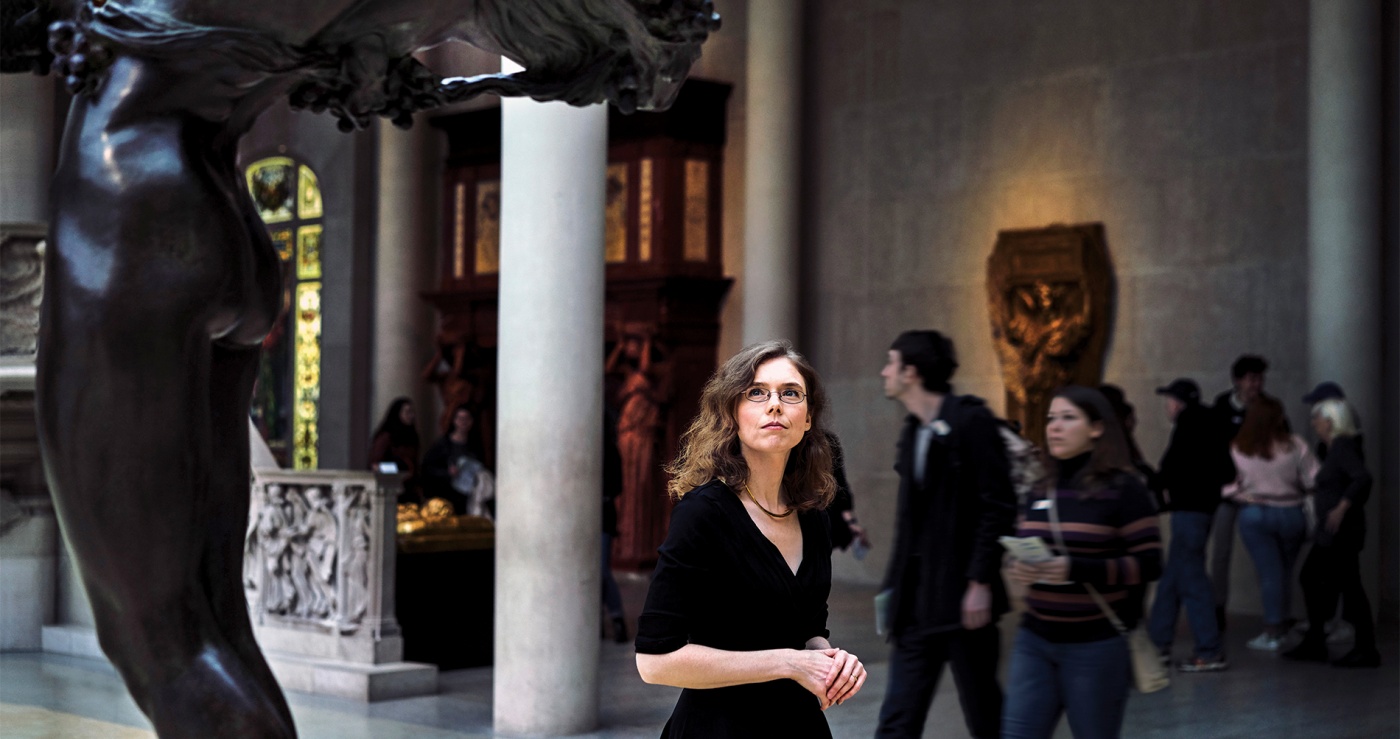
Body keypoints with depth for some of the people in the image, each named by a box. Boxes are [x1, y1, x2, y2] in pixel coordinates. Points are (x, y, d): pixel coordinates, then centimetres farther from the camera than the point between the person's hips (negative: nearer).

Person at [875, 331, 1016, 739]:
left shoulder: (971, 422, -10)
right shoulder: (913, 432, 14)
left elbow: (998, 508, -15)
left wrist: (981, 582, -19)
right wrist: (895, 583, 13)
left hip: (963, 598, -7)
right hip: (917, 600, 7)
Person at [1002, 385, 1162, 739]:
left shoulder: (1122, 488, -8)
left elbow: (1149, 563, -12)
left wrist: (1077, 569, -23)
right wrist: (1017, 568, -6)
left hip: (1097, 646, -5)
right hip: (1035, 640, 5)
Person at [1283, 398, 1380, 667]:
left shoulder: (1343, 446, -14)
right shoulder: (1336, 446, 15)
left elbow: (1363, 478, -28)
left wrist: (1341, 508, -30)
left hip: (1341, 531, -11)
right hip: (1330, 533, 11)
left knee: (1348, 585, -7)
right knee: (1310, 578, 14)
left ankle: (1366, 650, -2)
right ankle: (1314, 643, 20)